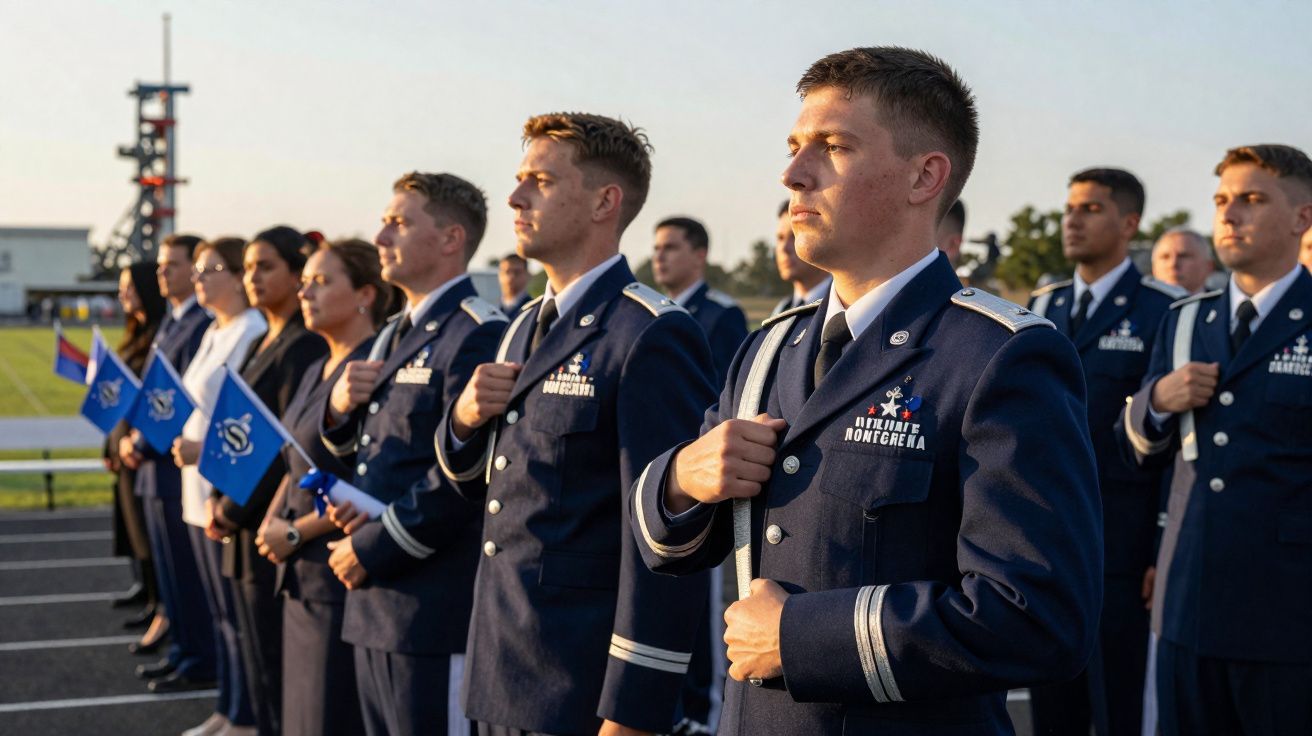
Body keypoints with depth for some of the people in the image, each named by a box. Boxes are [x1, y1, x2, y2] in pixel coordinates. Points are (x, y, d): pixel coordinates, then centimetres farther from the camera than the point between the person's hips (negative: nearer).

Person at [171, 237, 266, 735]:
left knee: (235, 610, -2)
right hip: (199, 488, 9)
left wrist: (207, 451, -25)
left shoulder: (254, 334, -15)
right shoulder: (214, 333, 15)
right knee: (219, 610, 15)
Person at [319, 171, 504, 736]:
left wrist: (372, 550, -14)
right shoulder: (394, 335, 16)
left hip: (437, 612, -9)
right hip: (375, 605, 9)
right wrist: (339, 410, -1)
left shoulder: (478, 337, -14)